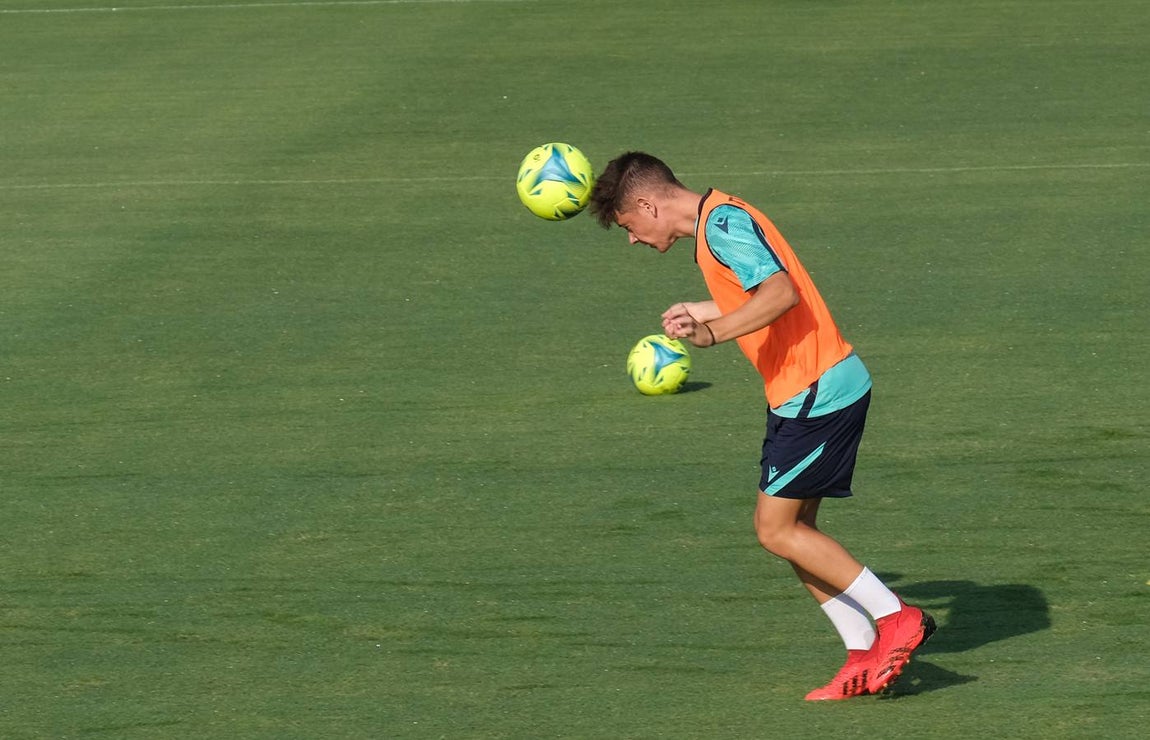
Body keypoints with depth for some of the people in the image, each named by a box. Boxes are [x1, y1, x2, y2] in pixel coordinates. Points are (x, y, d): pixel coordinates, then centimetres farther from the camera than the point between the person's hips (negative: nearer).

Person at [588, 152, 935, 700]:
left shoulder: (722, 222, -15)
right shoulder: (720, 220, 16)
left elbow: (781, 291, -28)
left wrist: (713, 333, -33)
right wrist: (708, 313, 31)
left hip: (816, 393, -10)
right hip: (821, 389, 10)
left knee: (776, 530, -6)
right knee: (794, 531, 11)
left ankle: (896, 618, -3)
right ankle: (865, 655, 10)